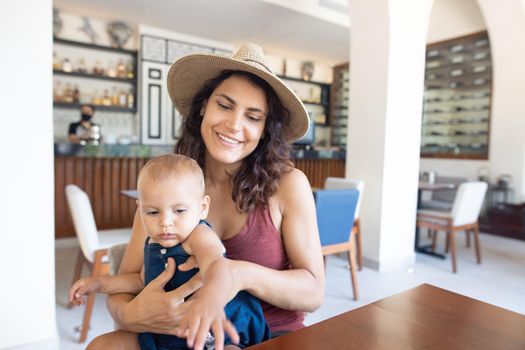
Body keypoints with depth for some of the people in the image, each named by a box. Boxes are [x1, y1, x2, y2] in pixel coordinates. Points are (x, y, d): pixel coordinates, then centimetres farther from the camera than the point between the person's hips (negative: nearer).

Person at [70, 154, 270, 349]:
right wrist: (101, 283, 16)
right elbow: (144, 281, 21)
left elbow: (216, 265, -47)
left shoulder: (199, 235, -24)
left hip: (220, 333, -5)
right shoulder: (153, 243, 1)